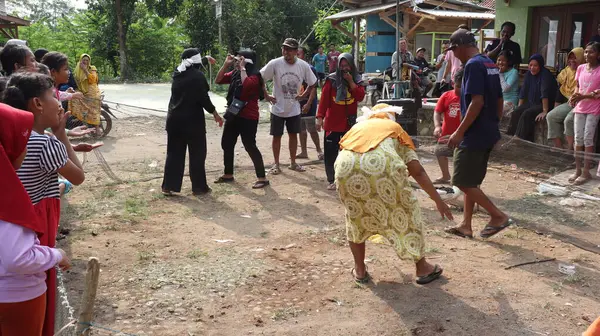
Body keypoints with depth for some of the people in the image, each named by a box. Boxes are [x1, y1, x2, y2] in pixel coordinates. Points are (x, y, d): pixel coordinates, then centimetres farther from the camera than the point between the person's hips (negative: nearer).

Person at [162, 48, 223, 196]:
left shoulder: (177, 73, 8)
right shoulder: (198, 76, -13)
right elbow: (204, 99, -16)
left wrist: (205, 60, 37)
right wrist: (215, 114, -1)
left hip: (174, 120, 6)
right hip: (192, 120, -6)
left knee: (174, 153, 11)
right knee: (197, 154, 5)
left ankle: (168, 186, 12)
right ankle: (199, 187, 10)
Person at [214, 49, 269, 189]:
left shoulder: (254, 75, -13)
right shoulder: (234, 74, 10)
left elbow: (246, 85, -33)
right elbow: (218, 80, 10)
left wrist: (242, 68, -22)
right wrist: (226, 65, 0)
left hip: (248, 117, -9)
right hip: (233, 114, 9)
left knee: (250, 146, -9)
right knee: (226, 144, 14)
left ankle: (262, 178, -3)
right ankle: (228, 175, 28)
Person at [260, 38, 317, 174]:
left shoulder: (303, 66, -9)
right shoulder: (275, 64, -16)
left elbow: (313, 83, 6)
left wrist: (303, 96, -1)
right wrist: (266, 96, -9)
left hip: (294, 109, 2)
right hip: (278, 109, -2)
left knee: (293, 135, 12)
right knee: (277, 136, 6)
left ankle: (293, 162, 26)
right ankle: (276, 164, 18)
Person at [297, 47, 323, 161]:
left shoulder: (310, 69, -9)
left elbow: (313, 88, -13)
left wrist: (308, 104, -19)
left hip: (308, 104, -7)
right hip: (297, 104, 7)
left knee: (312, 129, -4)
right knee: (301, 129, 10)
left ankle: (319, 150, 9)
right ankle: (303, 152, 17)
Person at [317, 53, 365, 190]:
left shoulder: (357, 80, 4)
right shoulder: (331, 79, -4)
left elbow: (360, 97, -10)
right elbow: (324, 99, -7)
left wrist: (351, 81, -16)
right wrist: (320, 117, -13)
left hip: (350, 123, 2)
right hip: (332, 122, -2)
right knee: (330, 152, -1)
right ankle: (331, 180, 9)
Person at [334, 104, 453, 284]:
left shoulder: (357, 127, 40)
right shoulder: (395, 128, 32)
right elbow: (418, 172, 23)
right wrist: (438, 201, 29)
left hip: (346, 166, 2)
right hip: (382, 163, -2)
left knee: (355, 216, 27)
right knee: (404, 212, 19)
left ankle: (360, 270, 33)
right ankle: (422, 268, 31)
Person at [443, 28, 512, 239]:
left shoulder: (473, 65, -16)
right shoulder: (490, 64, 13)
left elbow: (477, 102, -24)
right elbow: (499, 100, 17)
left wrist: (459, 132, -21)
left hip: (474, 135, -10)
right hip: (488, 134, 10)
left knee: (463, 182, -2)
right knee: (471, 181, 15)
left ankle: (498, 216, 2)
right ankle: (466, 226, 20)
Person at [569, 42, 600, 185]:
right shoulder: (581, 68, 6)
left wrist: (583, 96, -23)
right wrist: (574, 96, -5)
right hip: (580, 108, 5)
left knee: (588, 139, -3)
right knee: (578, 138, 6)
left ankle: (586, 172, 4)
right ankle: (578, 170, 15)